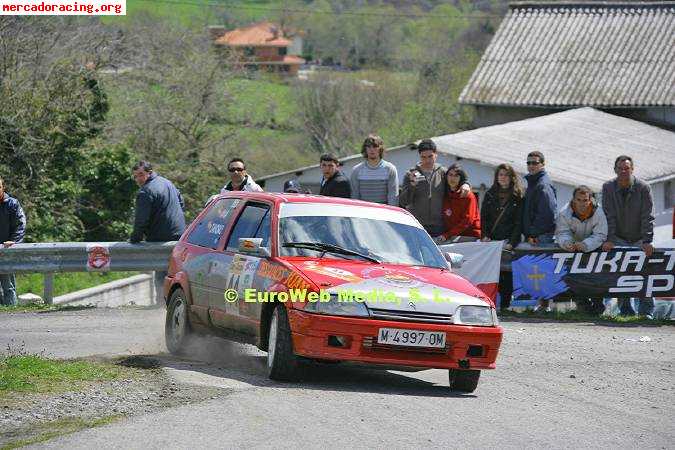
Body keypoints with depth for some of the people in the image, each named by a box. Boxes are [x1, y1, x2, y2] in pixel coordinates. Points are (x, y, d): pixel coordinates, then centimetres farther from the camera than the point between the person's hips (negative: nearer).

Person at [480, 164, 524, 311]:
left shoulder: (518, 196, 4)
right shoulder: (490, 195, 15)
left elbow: (519, 221, -1)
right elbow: (483, 217, 13)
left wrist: (512, 242, -12)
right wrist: (485, 235, -2)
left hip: (509, 240, -3)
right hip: (491, 239, 3)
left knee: (506, 273, -7)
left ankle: (505, 304, -4)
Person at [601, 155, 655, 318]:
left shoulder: (643, 188, -11)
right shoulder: (608, 188, -6)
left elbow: (647, 217, -13)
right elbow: (609, 216, -10)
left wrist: (647, 242, -21)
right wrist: (609, 240, -19)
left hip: (639, 239, -1)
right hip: (618, 239, 1)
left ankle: (646, 310, -13)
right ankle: (626, 309, -11)